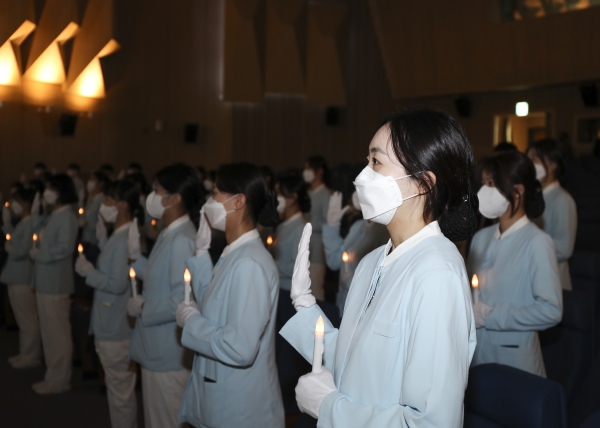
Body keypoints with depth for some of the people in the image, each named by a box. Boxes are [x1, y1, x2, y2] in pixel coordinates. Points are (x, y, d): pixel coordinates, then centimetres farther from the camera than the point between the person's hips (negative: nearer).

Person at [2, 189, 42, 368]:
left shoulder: (31, 223, -16)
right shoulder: (23, 223, 14)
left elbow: (23, 250, -21)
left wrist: (8, 247, -6)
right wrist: (9, 246, 2)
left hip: (24, 278, -10)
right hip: (16, 277, 10)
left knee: (28, 319, -2)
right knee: (23, 319, 15)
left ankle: (31, 356, 5)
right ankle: (25, 353, 23)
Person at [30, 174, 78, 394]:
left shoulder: (67, 216, -13)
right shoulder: (53, 216, 14)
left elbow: (65, 248, -22)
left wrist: (38, 254, -13)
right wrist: (37, 251, 1)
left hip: (56, 282, -9)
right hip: (45, 281, 9)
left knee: (57, 332, -1)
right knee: (49, 332, 14)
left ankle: (59, 379, 7)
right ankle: (54, 374, 23)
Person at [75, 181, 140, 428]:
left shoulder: (125, 239, -22)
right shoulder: (118, 236, 9)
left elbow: (118, 284, -25)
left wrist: (88, 271, -13)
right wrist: (102, 240, 12)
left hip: (117, 327, -10)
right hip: (111, 324, 10)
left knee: (120, 389, 3)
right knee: (119, 387, 21)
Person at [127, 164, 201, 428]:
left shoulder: (182, 240, -22)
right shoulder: (168, 235, 10)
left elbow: (180, 301, -27)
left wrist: (142, 308, -14)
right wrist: (135, 256, 7)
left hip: (169, 354, -10)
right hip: (156, 349, 10)